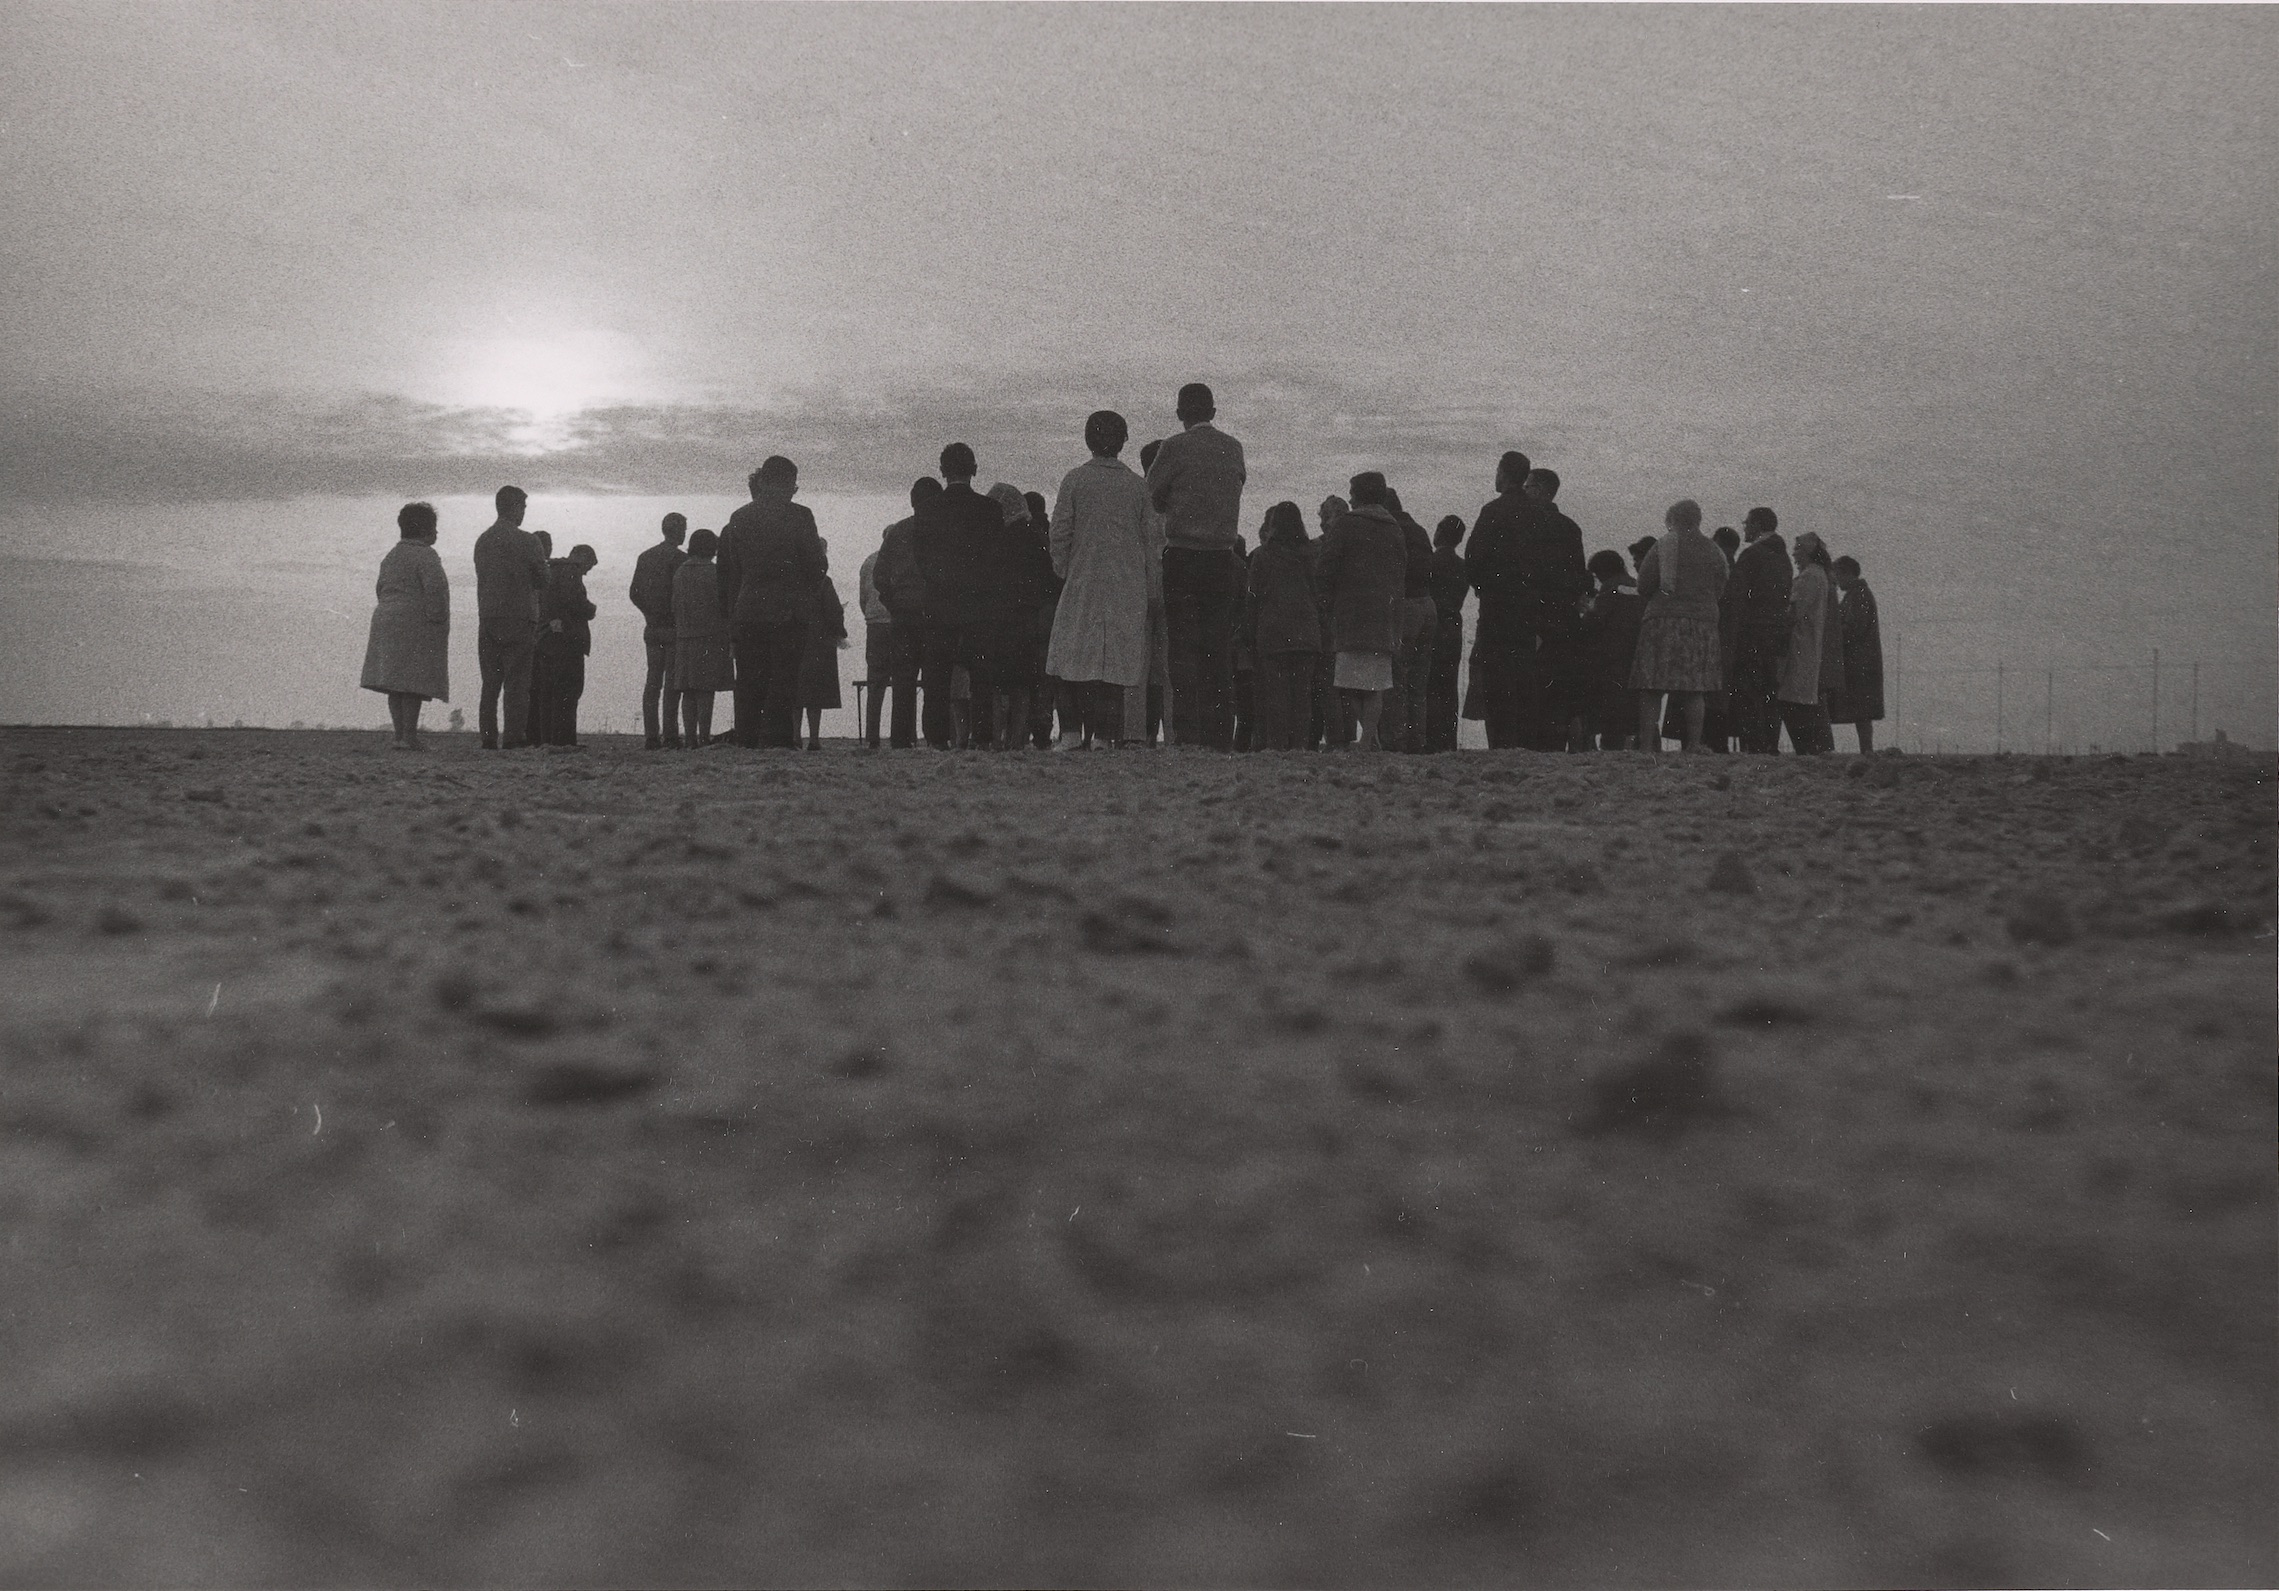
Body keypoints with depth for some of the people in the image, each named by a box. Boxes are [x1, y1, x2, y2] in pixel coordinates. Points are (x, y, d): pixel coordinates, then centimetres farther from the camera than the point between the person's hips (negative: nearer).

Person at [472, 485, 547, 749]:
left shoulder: (482, 541, 10)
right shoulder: (525, 541, -9)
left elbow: (483, 578, 13)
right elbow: (542, 581, -4)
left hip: (487, 620, 5)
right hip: (518, 620, -5)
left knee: (490, 683, 9)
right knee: (516, 684, -2)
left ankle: (488, 737, 7)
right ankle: (514, 739, -5)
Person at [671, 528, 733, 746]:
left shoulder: (679, 573, 8)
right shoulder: (713, 573, -8)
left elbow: (674, 608, 10)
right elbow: (723, 607, -10)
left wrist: (678, 636, 15)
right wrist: (731, 641, -5)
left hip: (684, 638, 5)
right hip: (710, 638, -5)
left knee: (688, 692, 6)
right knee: (706, 691, -6)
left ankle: (691, 738, 5)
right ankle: (704, 737, -10)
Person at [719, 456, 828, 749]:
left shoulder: (738, 518, 7)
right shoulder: (798, 515, -7)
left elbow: (731, 571, 10)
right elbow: (817, 567, -5)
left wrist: (731, 611, 16)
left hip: (746, 612, 4)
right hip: (787, 612, -4)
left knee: (748, 683, 9)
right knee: (784, 681, -1)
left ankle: (746, 742, 8)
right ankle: (776, 739, -7)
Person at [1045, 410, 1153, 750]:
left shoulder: (1074, 480, -2)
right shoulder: (1137, 485, 3)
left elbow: (1060, 532, -3)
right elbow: (1146, 536, 6)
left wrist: (1062, 570, 9)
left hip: (1082, 582, -1)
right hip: (1126, 587, 1)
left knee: (1075, 657, 5)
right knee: (1117, 658, 1)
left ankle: (1071, 731, -3)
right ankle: (1103, 734, -3)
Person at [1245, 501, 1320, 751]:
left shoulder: (1262, 555, 0)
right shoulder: (1309, 555, 8)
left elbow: (1254, 596, 0)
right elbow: (1318, 593, 9)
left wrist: (1250, 632, 5)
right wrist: (1318, 625, 14)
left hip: (1273, 630, -3)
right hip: (1306, 632, 3)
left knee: (1275, 687, -3)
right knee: (1302, 689, 4)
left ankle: (1275, 741, -8)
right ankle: (1298, 741, 0)